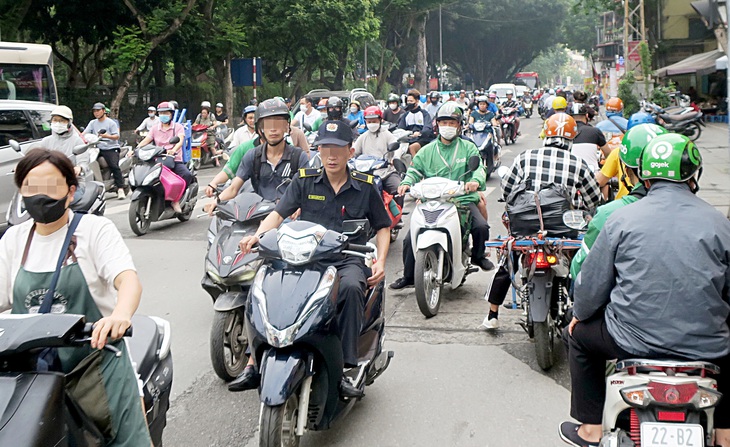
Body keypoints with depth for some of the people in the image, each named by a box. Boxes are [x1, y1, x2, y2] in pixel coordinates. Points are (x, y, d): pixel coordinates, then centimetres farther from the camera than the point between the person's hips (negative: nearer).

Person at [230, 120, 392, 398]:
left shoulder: (365, 186, 9)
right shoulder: (304, 181, 10)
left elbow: (382, 227, 17)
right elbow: (279, 212, 3)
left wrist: (380, 261, 1)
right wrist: (257, 234, -17)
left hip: (348, 260, -1)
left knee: (351, 287, -37)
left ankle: (343, 368, -32)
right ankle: (255, 364, -20)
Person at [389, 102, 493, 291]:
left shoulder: (468, 147, 12)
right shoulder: (427, 151, 17)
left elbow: (478, 168, -1)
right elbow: (414, 170, 13)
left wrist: (475, 180, -25)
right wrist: (406, 183, -10)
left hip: (463, 199, -1)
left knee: (481, 226, -27)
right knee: (410, 238, -11)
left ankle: (478, 255, 5)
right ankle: (408, 276, 6)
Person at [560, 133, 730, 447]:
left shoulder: (621, 218, -4)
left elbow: (592, 283, 1)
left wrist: (579, 314, 22)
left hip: (634, 341, -1)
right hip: (705, 347, 2)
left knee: (579, 336, 29)